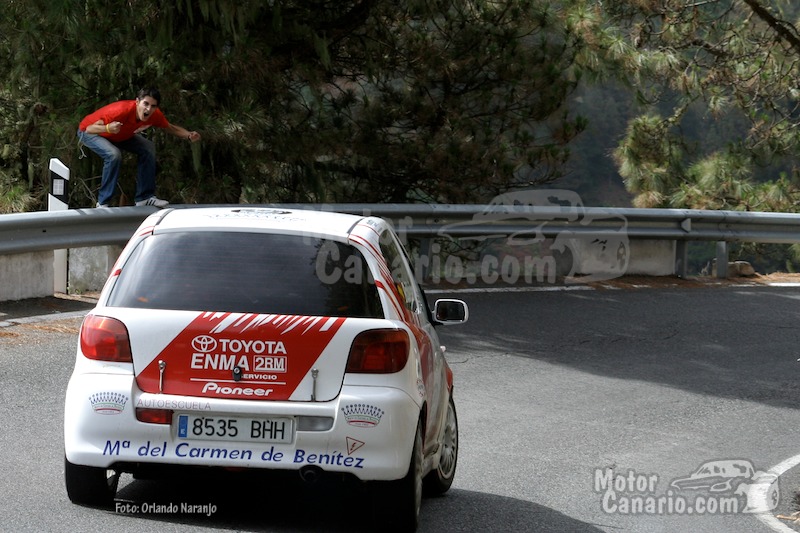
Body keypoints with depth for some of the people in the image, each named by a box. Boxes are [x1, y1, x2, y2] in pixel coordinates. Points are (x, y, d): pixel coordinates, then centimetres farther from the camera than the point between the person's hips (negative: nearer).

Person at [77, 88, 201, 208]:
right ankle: (103, 203, -21)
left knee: (148, 148, -7)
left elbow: (171, 128, -2)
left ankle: (144, 197, 2)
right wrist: (108, 129, -61)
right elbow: (89, 128, -40)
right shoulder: (122, 111, -42)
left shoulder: (155, 115, -23)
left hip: (118, 135, 7)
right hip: (88, 132, -7)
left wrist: (189, 135, -22)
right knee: (113, 155, -33)